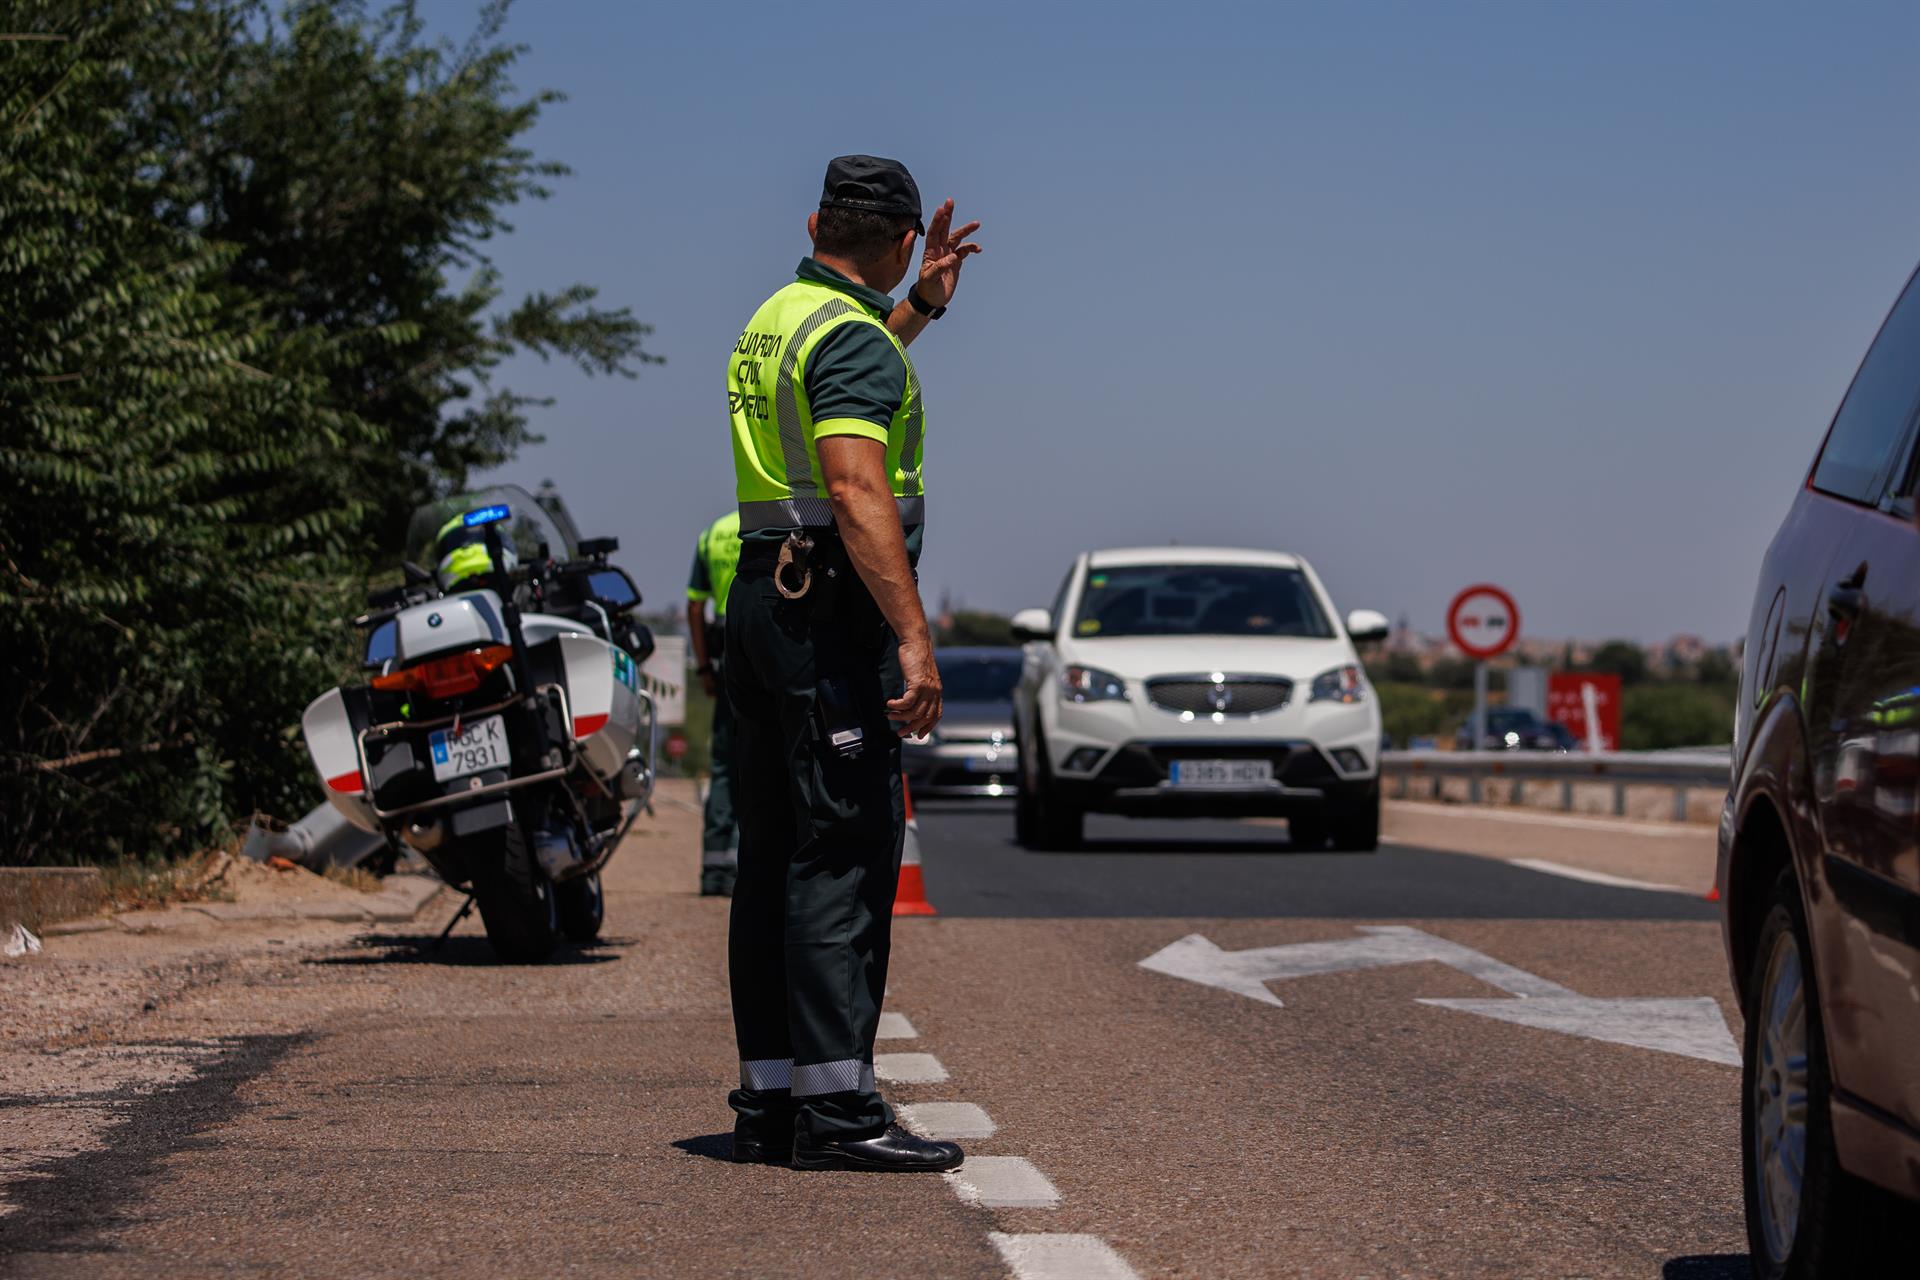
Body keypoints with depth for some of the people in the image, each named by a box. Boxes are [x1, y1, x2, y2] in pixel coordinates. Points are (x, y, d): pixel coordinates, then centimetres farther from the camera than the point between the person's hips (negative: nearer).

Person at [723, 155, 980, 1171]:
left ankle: (768, 1097, 11)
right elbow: (857, 493, -25)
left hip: (761, 594, 10)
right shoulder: (852, 337, -13)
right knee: (845, 853, -11)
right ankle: (836, 1107, -15)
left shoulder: (772, 322, 17)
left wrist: (922, 306, 37)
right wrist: (915, 639, -29)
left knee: (773, 856, 9)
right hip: (835, 606, -10)